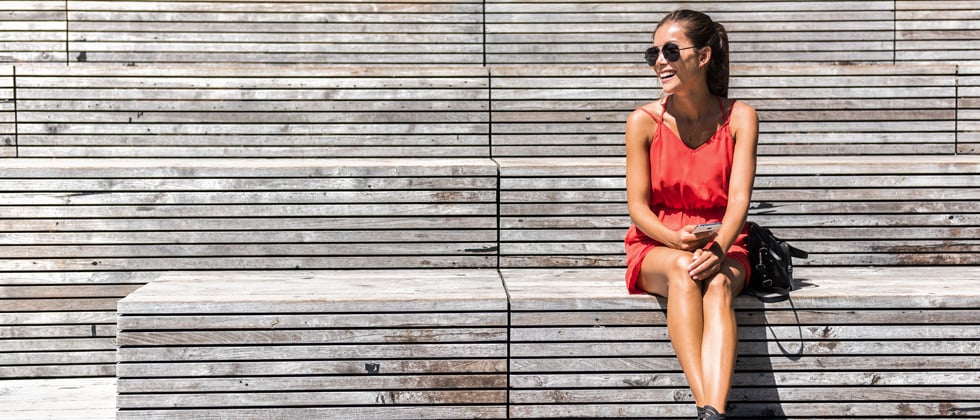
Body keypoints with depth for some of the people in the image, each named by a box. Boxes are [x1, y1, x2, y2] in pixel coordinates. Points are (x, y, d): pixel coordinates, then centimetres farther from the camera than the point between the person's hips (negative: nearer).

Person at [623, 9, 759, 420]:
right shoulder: (643, 121, -3)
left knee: (717, 283, -35)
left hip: (722, 245, 0)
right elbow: (638, 207, -4)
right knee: (683, 269, -36)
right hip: (656, 245, 0)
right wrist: (677, 240, -24)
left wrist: (718, 248, -31)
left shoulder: (739, 117, -2)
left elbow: (739, 198, -11)